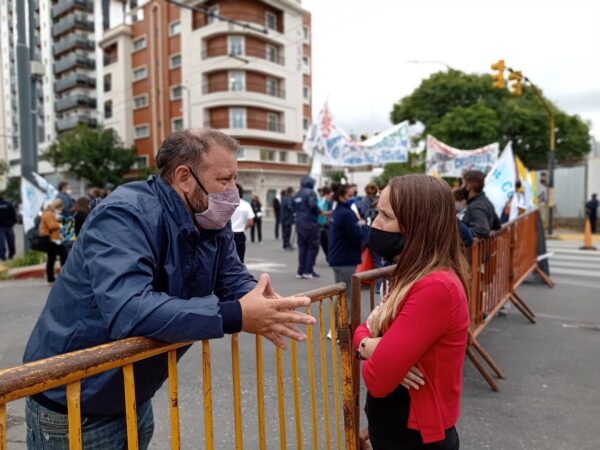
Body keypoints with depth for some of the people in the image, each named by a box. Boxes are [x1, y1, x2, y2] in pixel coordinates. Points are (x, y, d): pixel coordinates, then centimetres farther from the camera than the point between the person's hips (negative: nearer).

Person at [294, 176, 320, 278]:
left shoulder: (297, 195, 14)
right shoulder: (311, 193, -8)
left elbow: (294, 208, 14)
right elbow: (313, 205, -21)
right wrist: (319, 212, -6)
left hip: (299, 223, 7)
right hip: (310, 222, -7)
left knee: (302, 246, 11)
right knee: (313, 246, 1)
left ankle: (301, 271, 10)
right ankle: (308, 270, -1)